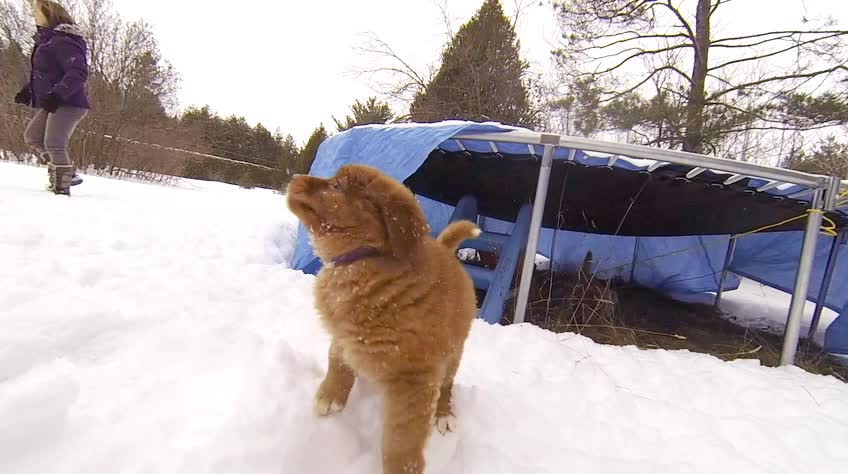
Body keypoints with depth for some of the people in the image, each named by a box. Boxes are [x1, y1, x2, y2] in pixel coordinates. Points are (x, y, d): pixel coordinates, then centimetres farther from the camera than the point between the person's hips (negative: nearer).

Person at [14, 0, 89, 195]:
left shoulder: (62, 41, -16)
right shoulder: (46, 39, 15)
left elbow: (79, 72, -26)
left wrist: (57, 94, -33)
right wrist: (28, 90, 18)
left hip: (68, 103, -11)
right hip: (54, 103, 11)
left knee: (54, 144, -16)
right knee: (32, 136, 19)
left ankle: (62, 188, -11)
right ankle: (67, 175, 19)